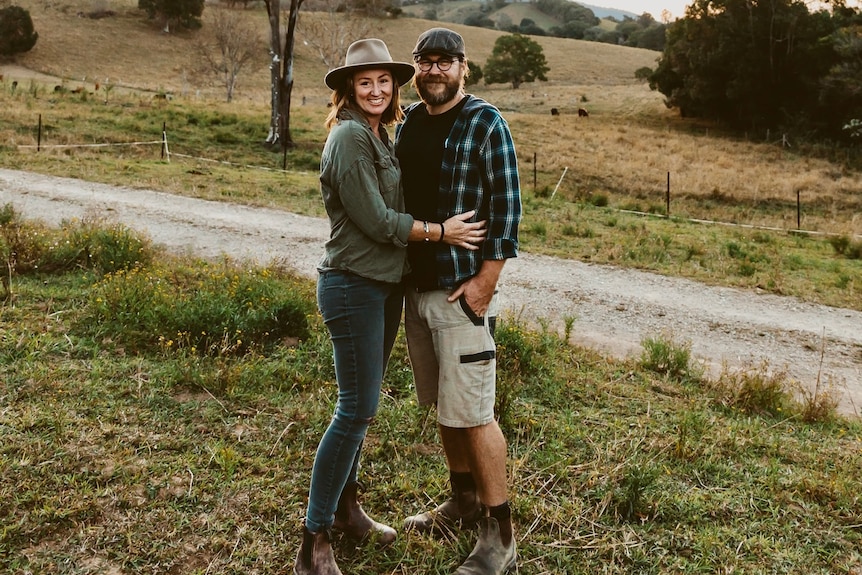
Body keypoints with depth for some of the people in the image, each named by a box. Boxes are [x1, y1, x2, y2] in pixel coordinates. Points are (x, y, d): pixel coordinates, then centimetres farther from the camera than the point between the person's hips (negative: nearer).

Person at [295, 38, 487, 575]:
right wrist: (442, 232, -11)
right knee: (357, 408, -7)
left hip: (386, 284, 9)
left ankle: (347, 506, 32)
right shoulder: (350, 136, -15)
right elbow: (375, 220, -18)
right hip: (353, 285, -9)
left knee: (364, 403, 16)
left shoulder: (380, 135, 13)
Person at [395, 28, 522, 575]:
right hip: (416, 285, 7)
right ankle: (464, 499, 35)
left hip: (462, 289, -7)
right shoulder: (409, 121, 11)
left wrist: (485, 280, -17)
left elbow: (507, 207, -12)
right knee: (443, 404, 17)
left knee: (472, 412, -4)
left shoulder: (486, 123, -8)